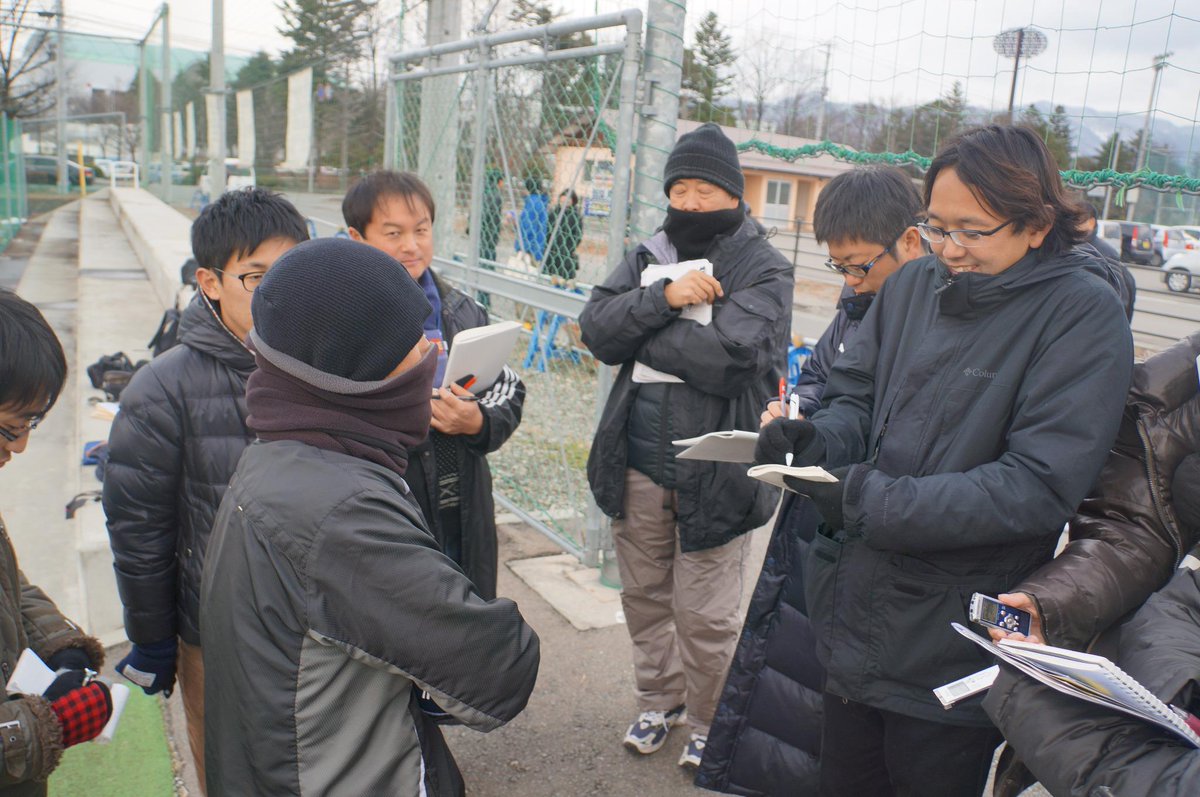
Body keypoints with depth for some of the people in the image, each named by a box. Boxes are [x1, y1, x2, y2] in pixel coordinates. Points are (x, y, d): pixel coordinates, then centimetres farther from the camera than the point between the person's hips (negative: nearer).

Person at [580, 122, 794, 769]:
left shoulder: (762, 271, -7)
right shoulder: (649, 257, 8)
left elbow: (725, 356, -24)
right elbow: (596, 327, -6)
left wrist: (637, 332, -13)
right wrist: (664, 298, -21)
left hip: (712, 473, -5)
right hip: (637, 466, 5)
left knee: (703, 617, 6)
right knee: (644, 595, 19)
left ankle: (705, 722, 31)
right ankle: (657, 699, 42)